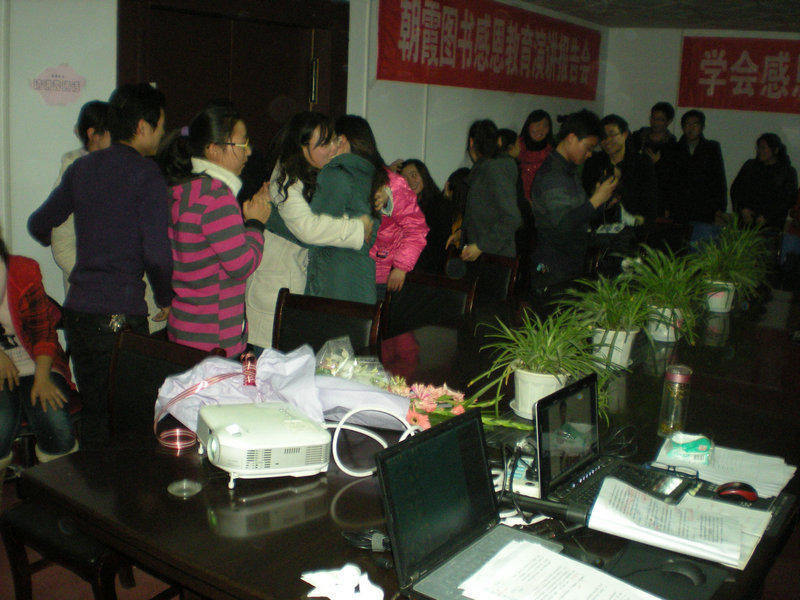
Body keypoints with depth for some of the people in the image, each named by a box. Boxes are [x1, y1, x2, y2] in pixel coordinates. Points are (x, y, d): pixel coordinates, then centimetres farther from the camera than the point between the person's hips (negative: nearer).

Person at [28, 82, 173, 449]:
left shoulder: (81, 169, 11)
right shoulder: (146, 174, -9)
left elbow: (39, 226, 21)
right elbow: (157, 252, -14)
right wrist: (166, 299, 2)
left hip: (76, 309, 7)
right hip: (120, 314, -7)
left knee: (92, 411, 18)